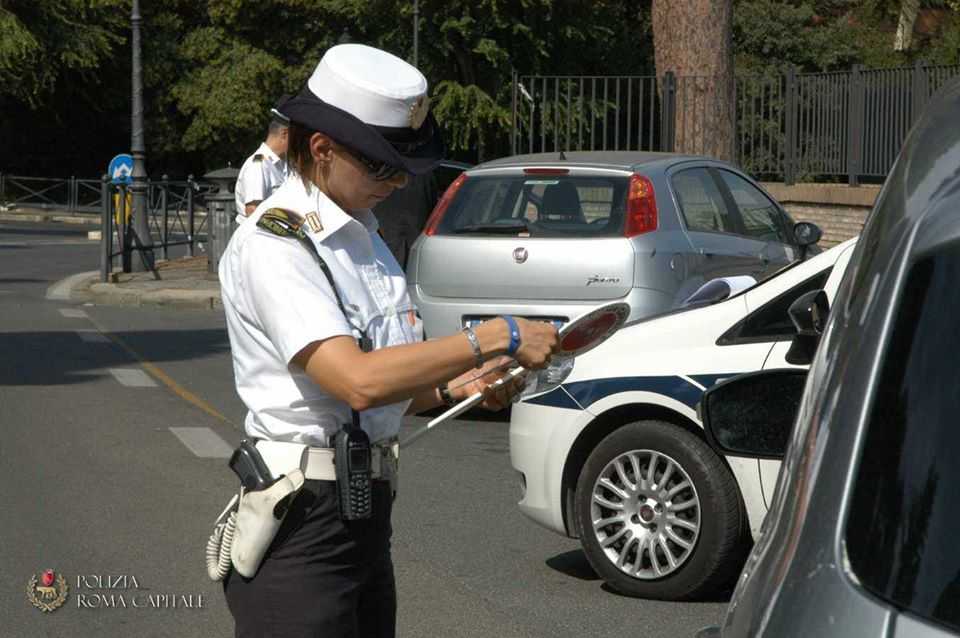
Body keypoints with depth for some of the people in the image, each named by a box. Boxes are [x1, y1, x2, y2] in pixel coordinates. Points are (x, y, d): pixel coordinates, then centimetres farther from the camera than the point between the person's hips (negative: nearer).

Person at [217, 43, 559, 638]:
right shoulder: (272, 244, -15)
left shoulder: (361, 236, 13)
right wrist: (496, 338, -23)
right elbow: (357, 380, -27)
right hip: (301, 523, -9)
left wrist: (453, 388, 0)